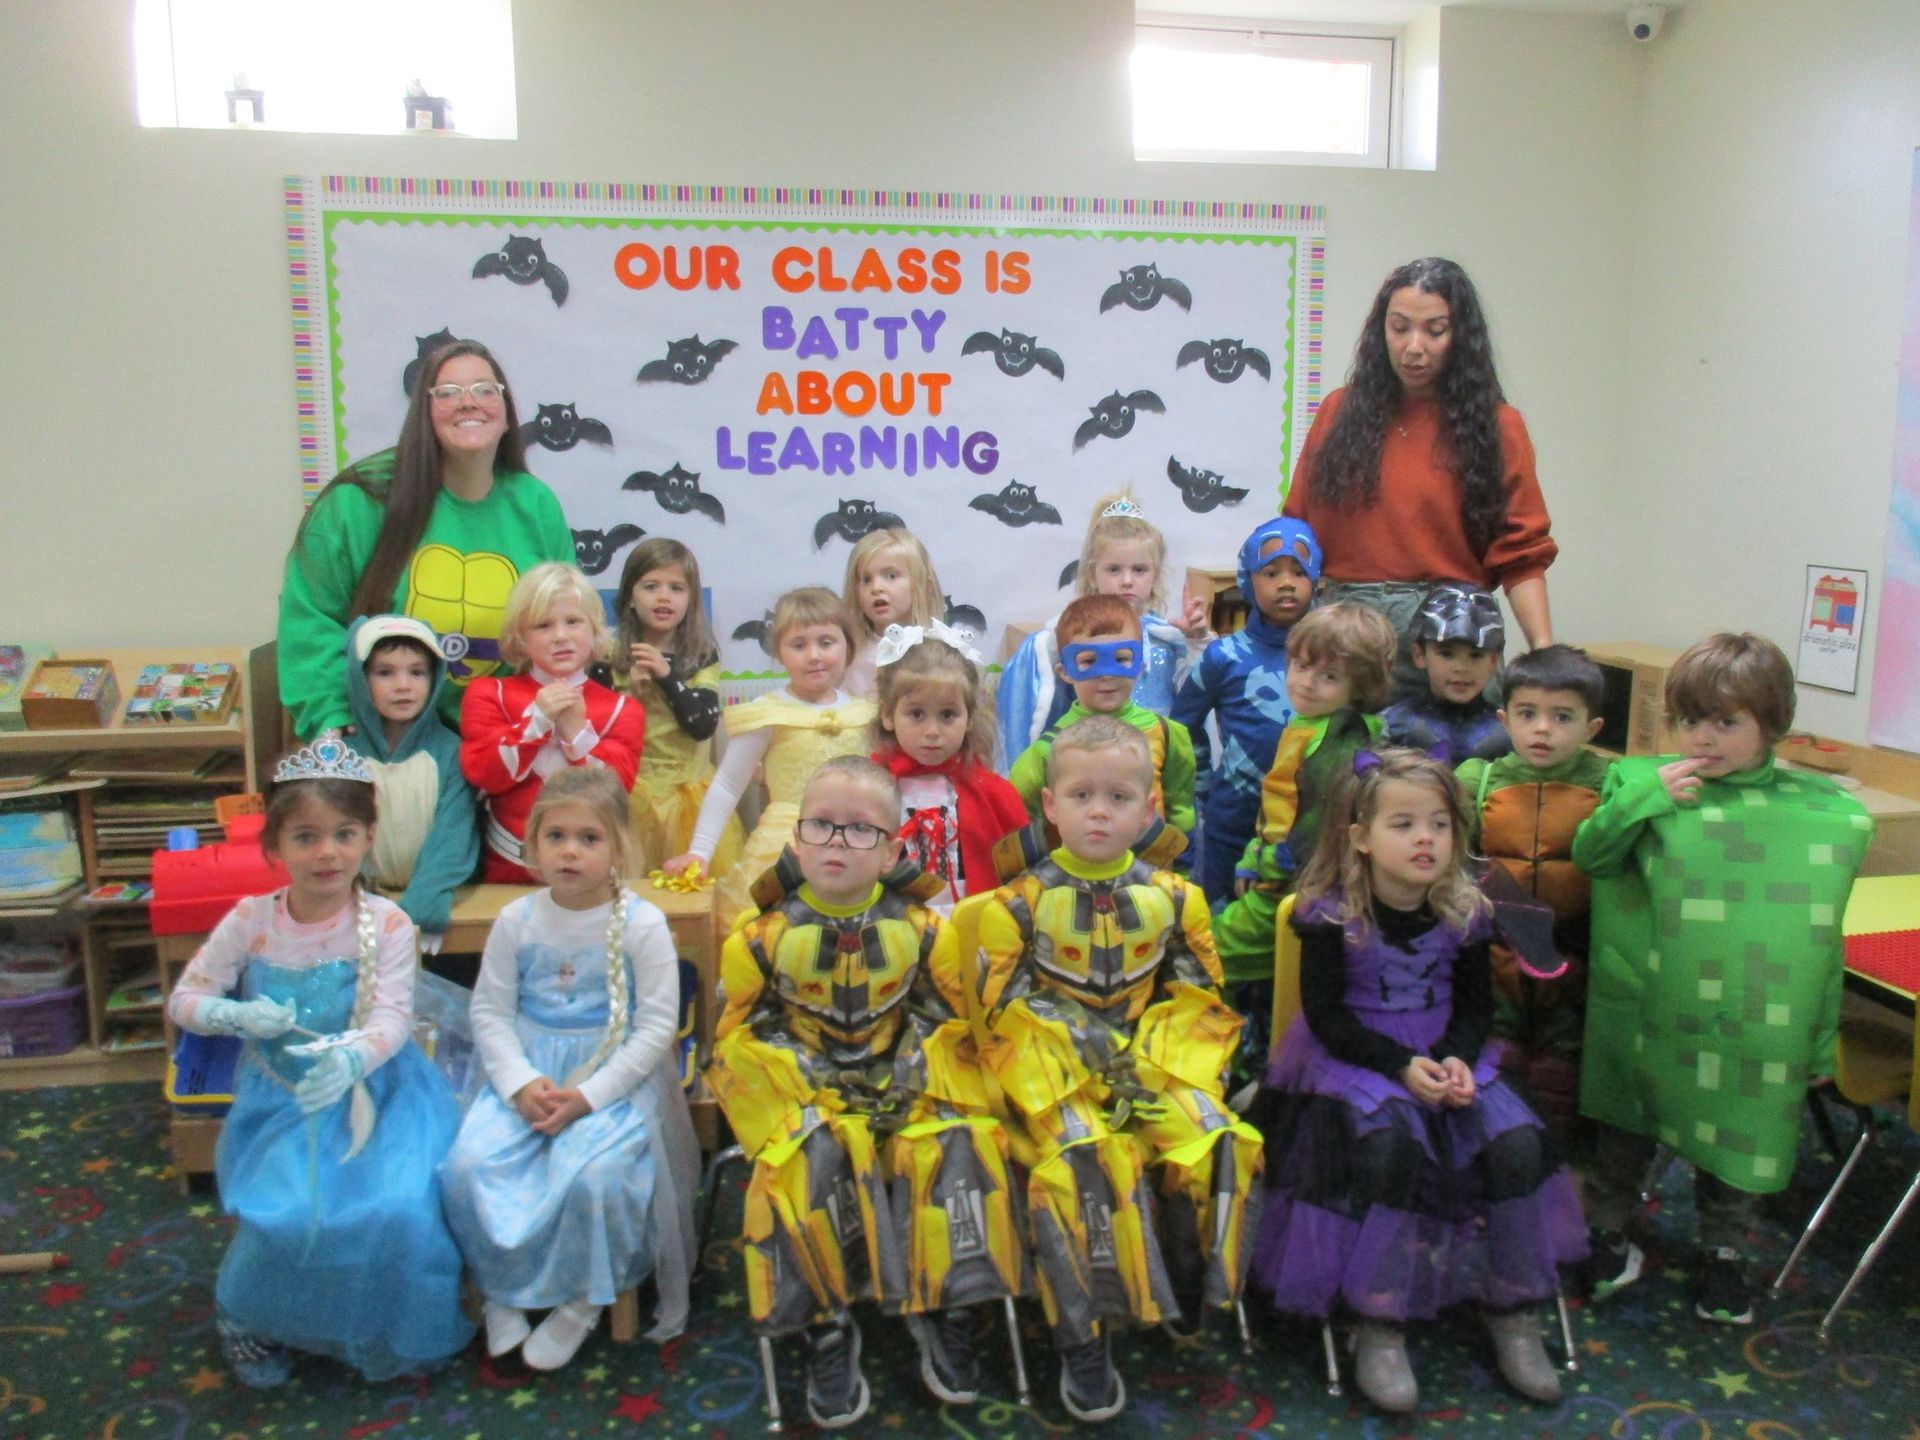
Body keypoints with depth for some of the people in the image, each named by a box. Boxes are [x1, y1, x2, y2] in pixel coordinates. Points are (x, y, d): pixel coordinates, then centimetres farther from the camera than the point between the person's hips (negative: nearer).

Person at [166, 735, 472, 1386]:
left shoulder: (386, 924, -10)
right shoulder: (250, 921, -4)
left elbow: (392, 1019, -18)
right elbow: (184, 1000, 2)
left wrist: (349, 1061, -40)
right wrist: (239, 1015, -20)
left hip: (371, 1091, -1)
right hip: (281, 1099, 2)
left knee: (396, 1210, -22)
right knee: (281, 1216, -20)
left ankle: (386, 1333, 9)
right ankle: (250, 1322, 14)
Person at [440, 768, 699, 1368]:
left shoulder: (641, 925, -8)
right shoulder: (517, 919, 1)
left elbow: (656, 1026, -9)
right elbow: (490, 1010, 3)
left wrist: (588, 1095, -17)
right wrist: (521, 1083, -14)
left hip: (615, 1076, -3)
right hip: (528, 1072, 4)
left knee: (593, 1174, -28)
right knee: (469, 1164, -19)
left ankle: (581, 1299, 0)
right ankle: (502, 1287, 7)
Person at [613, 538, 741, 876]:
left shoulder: (702, 655, -1)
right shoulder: (612, 654, -1)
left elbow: (703, 725, -12)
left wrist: (667, 676, -20)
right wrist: (629, 692, -17)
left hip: (689, 790, 1)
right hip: (629, 790, 0)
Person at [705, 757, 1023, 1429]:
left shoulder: (921, 931, 0)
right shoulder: (764, 937, -4)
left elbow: (953, 1023, 6)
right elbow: (737, 1037, 1)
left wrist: (918, 1082, -9)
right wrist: (791, 1104, -12)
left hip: (906, 1091, 1)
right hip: (807, 1100, -1)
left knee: (960, 1148, -24)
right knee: (808, 1168, -30)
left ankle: (942, 1310, -1)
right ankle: (826, 1329, -7)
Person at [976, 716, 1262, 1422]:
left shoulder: (1172, 898, 6)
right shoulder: (1021, 902, -3)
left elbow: (1199, 996, 8)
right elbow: (1005, 1007, -5)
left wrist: (1166, 1059, -8)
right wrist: (1080, 1053, -16)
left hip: (1153, 1061, 3)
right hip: (1056, 1072, -3)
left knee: (1216, 1145, -21)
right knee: (1084, 1162, -29)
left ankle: (1185, 1288, 6)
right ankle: (1084, 1337, -10)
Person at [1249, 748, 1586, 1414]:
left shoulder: (1464, 911, 0)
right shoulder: (1332, 914, -13)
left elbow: (1476, 1002, 7)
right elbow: (1327, 1015, -12)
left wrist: (1457, 1059, -13)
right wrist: (1399, 1065, -23)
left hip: (1445, 1056, 5)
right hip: (1352, 1059, -4)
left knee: (1517, 1143, -17)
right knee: (1391, 1144, -31)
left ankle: (1512, 1309, 4)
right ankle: (1379, 1327, -16)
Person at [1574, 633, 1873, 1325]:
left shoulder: (1821, 812, -5)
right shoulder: (1649, 783, -6)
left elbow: (1822, 932, 1)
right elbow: (1590, 854, -10)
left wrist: (1822, 1041, 5)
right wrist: (1642, 797, -23)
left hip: (1755, 1028, 0)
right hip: (1648, 1014, 0)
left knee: (1738, 1137, 15)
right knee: (1627, 1127, 17)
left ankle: (1724, 1253, 39)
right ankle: (1606, 1237, 38)